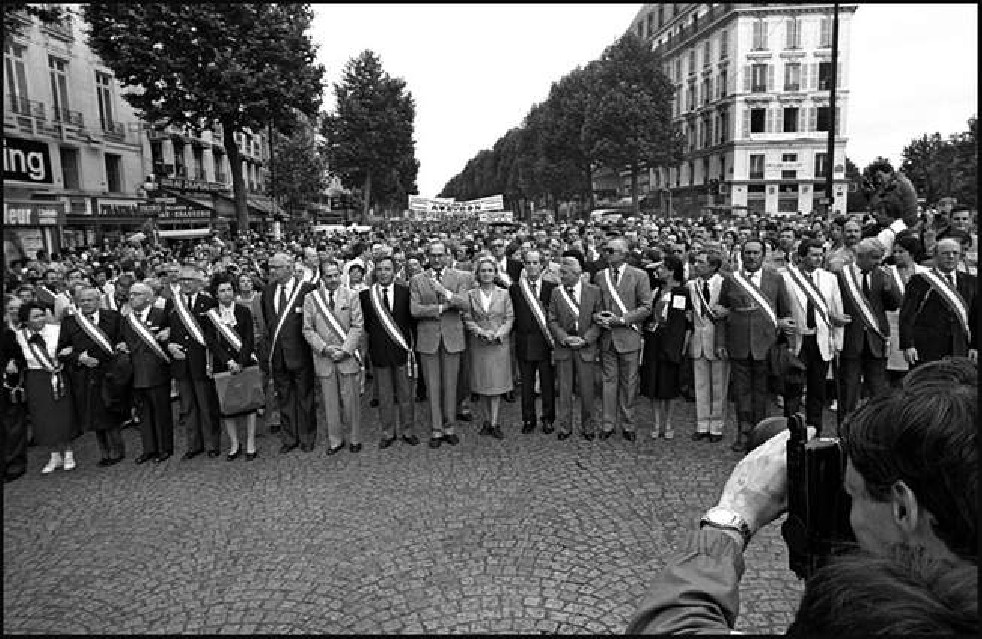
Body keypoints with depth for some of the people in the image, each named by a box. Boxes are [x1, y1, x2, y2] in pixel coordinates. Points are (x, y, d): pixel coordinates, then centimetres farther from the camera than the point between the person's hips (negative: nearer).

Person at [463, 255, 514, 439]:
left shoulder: (503, 294, 3)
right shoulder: (471, 294, 4)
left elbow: (510, 319, 1)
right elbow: (467, 320, 1)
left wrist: (497, 334, -14)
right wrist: (481, 331, -15)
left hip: (500, 343, -1)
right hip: (479, 345, 1)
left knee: (497, 382, -1)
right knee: (483, 383, 6)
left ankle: (494, 423, 3)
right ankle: (487, 420, 17)